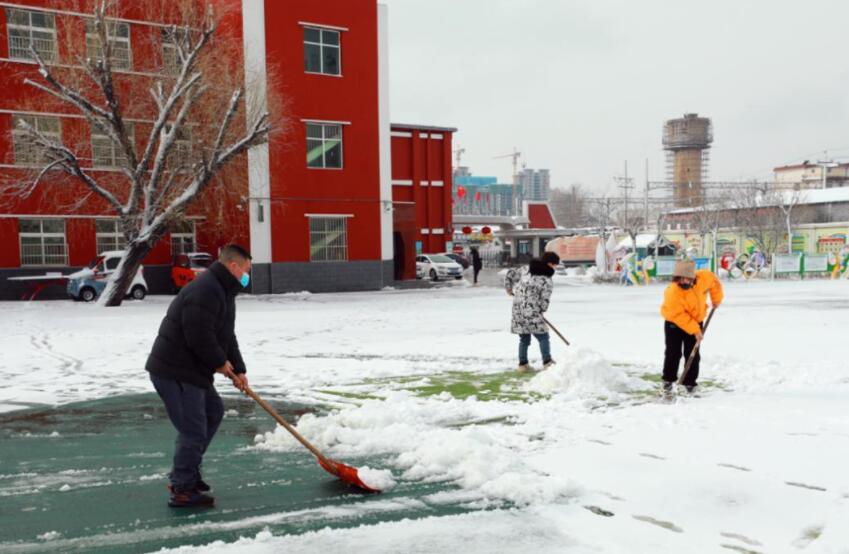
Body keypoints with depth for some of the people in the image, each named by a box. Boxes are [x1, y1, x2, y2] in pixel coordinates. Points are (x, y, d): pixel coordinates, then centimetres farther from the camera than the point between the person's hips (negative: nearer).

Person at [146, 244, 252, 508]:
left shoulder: (222, 290, 15)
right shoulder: (205, 291, -21)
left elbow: (226, 336, 18)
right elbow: (199, 337, -27)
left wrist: (238, 369, 10)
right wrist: (221, 363, -12)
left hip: (192, 369, 11)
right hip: (174, 371, -11)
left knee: (213, 411, 22)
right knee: (194, 430, -6)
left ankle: (187, 473, 30)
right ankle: (182, 490, 7)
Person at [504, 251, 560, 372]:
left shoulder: (526, 269, 3)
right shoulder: (547, 282, -11)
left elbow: (511, 275, 11)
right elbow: (544, 302, -8)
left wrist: (509, 288, 28)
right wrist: (542, 310, 12)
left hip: (517, 311, 6)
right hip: (532, 314, -6)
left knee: (524, 339, 18)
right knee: (543, 337, 5)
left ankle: (522, 364, 21)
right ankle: (547, 362, -2)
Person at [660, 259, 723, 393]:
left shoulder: (703, 278, -21)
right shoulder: (672, 293, -34)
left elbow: (714, 282, 4)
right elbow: (679, 316, -30)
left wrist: (716, 299, 10)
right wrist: (695, 330, -29)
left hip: (696, 321, 3)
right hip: (674, 322, -3)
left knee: (692, 354, 2)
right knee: (673, 353, 0)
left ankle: (690, 382, 12)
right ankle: (668, 379, 18)